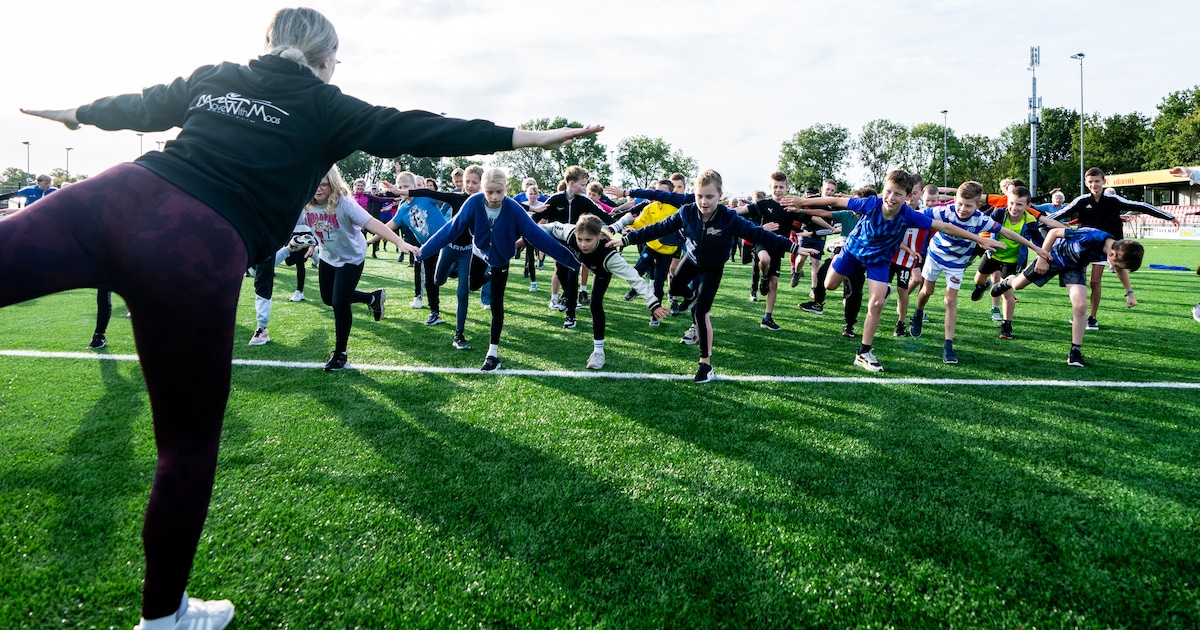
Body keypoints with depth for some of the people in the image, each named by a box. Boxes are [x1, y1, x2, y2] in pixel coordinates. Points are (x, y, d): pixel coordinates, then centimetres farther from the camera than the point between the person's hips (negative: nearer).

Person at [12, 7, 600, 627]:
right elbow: (417, 131, 2)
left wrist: (77, 113, 59)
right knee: (189, 440, 9)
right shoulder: (323, 107, 10)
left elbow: (137, 105, 38)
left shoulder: (213, 78, 24)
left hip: (125, 196, 5)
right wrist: (523, 137, 2)